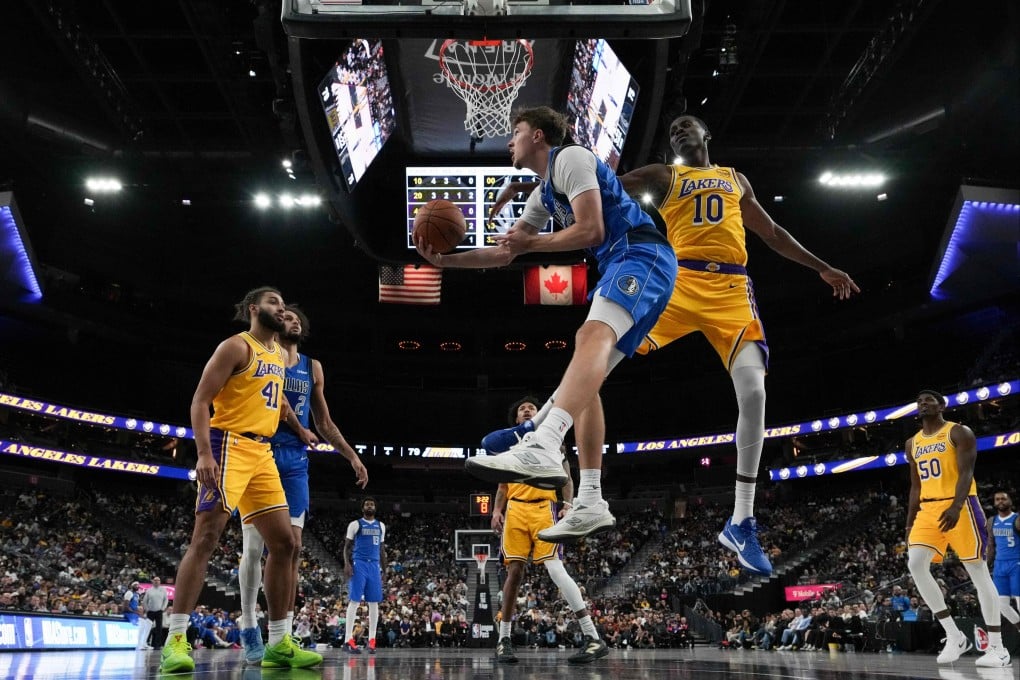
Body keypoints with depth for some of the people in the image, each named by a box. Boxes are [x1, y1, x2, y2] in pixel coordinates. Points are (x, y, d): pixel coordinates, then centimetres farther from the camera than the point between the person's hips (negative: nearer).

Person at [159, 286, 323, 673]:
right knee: (206, 538, -14)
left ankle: (279, 643, 9)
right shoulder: (237, 346, -5)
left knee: (284, 543, 4)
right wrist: (204, 453, -22)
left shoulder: (279, 355, 19)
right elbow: (200, 401, -12)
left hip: (262, 453, 8)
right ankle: (175, 640, -10)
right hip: (229, 446, -8)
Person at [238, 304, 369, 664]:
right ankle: (249, 629, 6)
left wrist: (352, 457, 15)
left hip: (294, 462, 4)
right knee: (254, 546, -5)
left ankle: (284, 634, 6)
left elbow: (324, 422, 21)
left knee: (292, 547, 0)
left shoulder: (312, 368, 18)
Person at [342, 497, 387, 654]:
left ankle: (371, 640, 6)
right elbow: (347, 546, 0)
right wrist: (347, 564, -14)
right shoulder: (355, 524, 2)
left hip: (374, 565, 5)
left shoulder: (381, 526, 16)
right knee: (354, 601, -9)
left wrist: (384, 569, 16)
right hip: (359, 564, -5)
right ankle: (349, 640, -10)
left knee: (374, 603, 2)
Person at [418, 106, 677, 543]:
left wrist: (530, 243, -1)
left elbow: (591, 230, -13)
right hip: (620, 269, 10)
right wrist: (446, 260, 18)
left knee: (592, 335, -35)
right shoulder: (543, 195, 27)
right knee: (585, 379, 3)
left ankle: (542, 448, -58)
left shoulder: (570, 158, -1)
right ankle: (590, 504, -1)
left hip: (642, 255, -10)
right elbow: (504, 253, 30)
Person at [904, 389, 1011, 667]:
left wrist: (956, 506, -30)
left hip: (960, 506, -6)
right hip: (929, 509, 6)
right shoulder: (912, 444, 17)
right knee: (915, 564, -11)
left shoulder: (959, 433, -2)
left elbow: (966, 472, -14)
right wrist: (909, 522, 13)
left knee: (978, 571, -3)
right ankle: (954, 637, -3)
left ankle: (997, 647, 3)